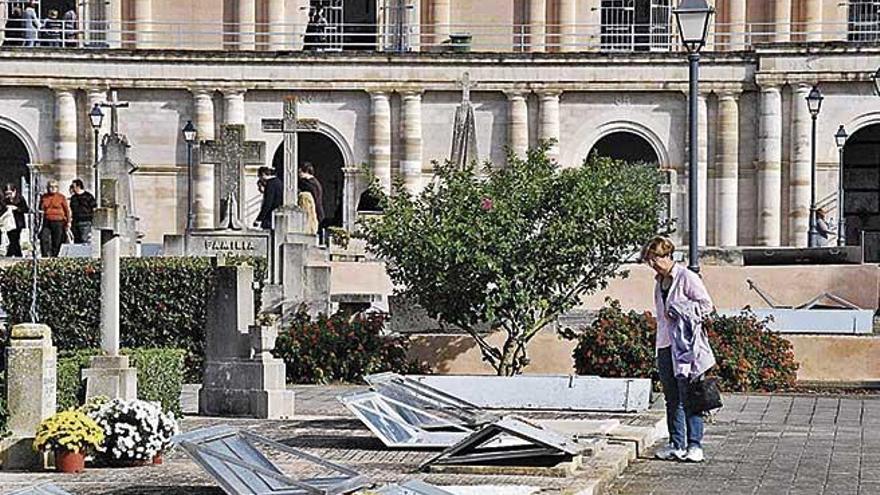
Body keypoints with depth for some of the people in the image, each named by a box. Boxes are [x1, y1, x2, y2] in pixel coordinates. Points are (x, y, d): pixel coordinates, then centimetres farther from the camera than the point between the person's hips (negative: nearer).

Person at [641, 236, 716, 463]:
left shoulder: (687, 278, -6)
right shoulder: (659, 282, 18)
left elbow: (706, 304, -7)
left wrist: (680, 312, -14)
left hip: (686, 346, -8)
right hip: (665, 347, 8)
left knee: (689, 398, -7)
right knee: (672, 399, 9)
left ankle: (694, 445, -5)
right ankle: (677, 445, 14)